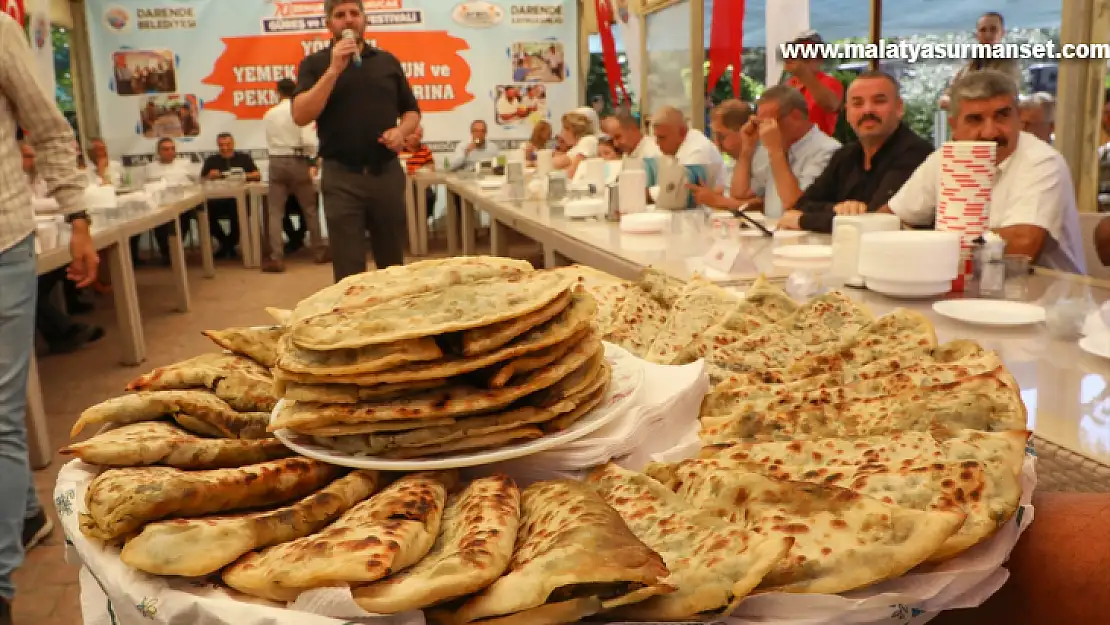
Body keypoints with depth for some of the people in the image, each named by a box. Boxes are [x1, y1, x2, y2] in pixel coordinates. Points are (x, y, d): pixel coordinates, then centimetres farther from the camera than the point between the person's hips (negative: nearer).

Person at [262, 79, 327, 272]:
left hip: (276, 162, 2)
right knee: (310, 209, 12)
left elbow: (269, 142, 14)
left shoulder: (269, 114, 8)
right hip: (297, 161, -2)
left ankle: (276, 258, -4)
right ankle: (319, 251, 19)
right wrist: (312, 159, 3)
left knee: (275, 212, 2)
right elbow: (308, 141, -15)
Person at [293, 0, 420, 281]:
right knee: (349, 271, 0)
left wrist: (401, 131, -6)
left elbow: (411, 111, 17)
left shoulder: (387, 61, 12)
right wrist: (334, 70, -15)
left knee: (393, 264, 12)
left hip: (387, 173, 3)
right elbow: (301, 116, -10)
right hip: (341, 176, -3)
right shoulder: (315, 63, 3)